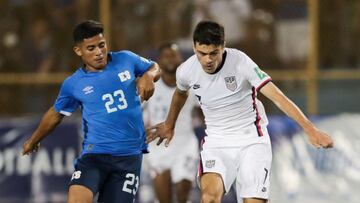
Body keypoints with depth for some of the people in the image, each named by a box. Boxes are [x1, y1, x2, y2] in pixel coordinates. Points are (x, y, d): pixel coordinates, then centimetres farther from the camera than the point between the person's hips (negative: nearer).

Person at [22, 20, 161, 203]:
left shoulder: (126, 60, 3)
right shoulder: (73, 85, 2)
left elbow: (154, 68, 20)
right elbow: (56, 114, 19)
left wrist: (148, 76, -5)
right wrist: (33, 140, 33)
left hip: (130, 155, 1)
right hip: (94, 153, -1)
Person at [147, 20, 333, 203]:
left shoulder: (241, 62, -19)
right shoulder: (186, 71, -7)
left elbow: (278, 97, -23)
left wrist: (310, 130, -32)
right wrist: (169, 125, 35)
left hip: (252, 140, -2)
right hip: (217, 141, 2)